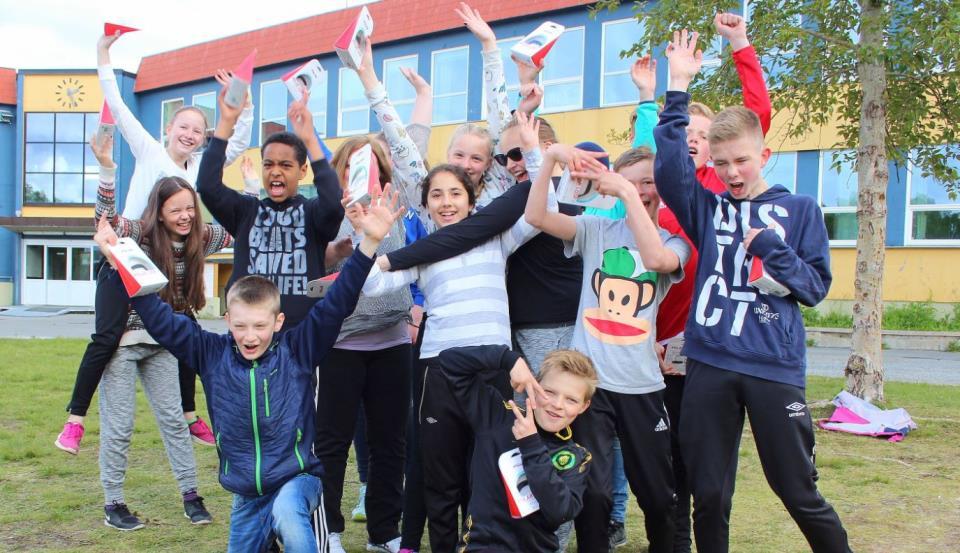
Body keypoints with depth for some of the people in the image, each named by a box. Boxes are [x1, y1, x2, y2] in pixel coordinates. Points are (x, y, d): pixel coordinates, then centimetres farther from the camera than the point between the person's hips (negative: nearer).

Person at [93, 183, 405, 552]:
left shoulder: (298, 349, -8)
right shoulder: (212, 354, -2)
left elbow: (336, 304, -16)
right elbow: (161, 320, -2)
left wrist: (369, 243, -26)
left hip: (299, 477, -5)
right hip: (246, 495, 5)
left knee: (287, 512, -37)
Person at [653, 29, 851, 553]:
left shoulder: (799, 210, 7)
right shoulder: (707, 209, 9)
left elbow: (816, 285, 3)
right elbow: (669, 167, -8)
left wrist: (772, 252, -13)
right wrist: (678, 89, -10)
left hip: (775, 367, -1)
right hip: (710, 365, 2)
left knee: (799, 492, 7)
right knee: (708, 495, 8)